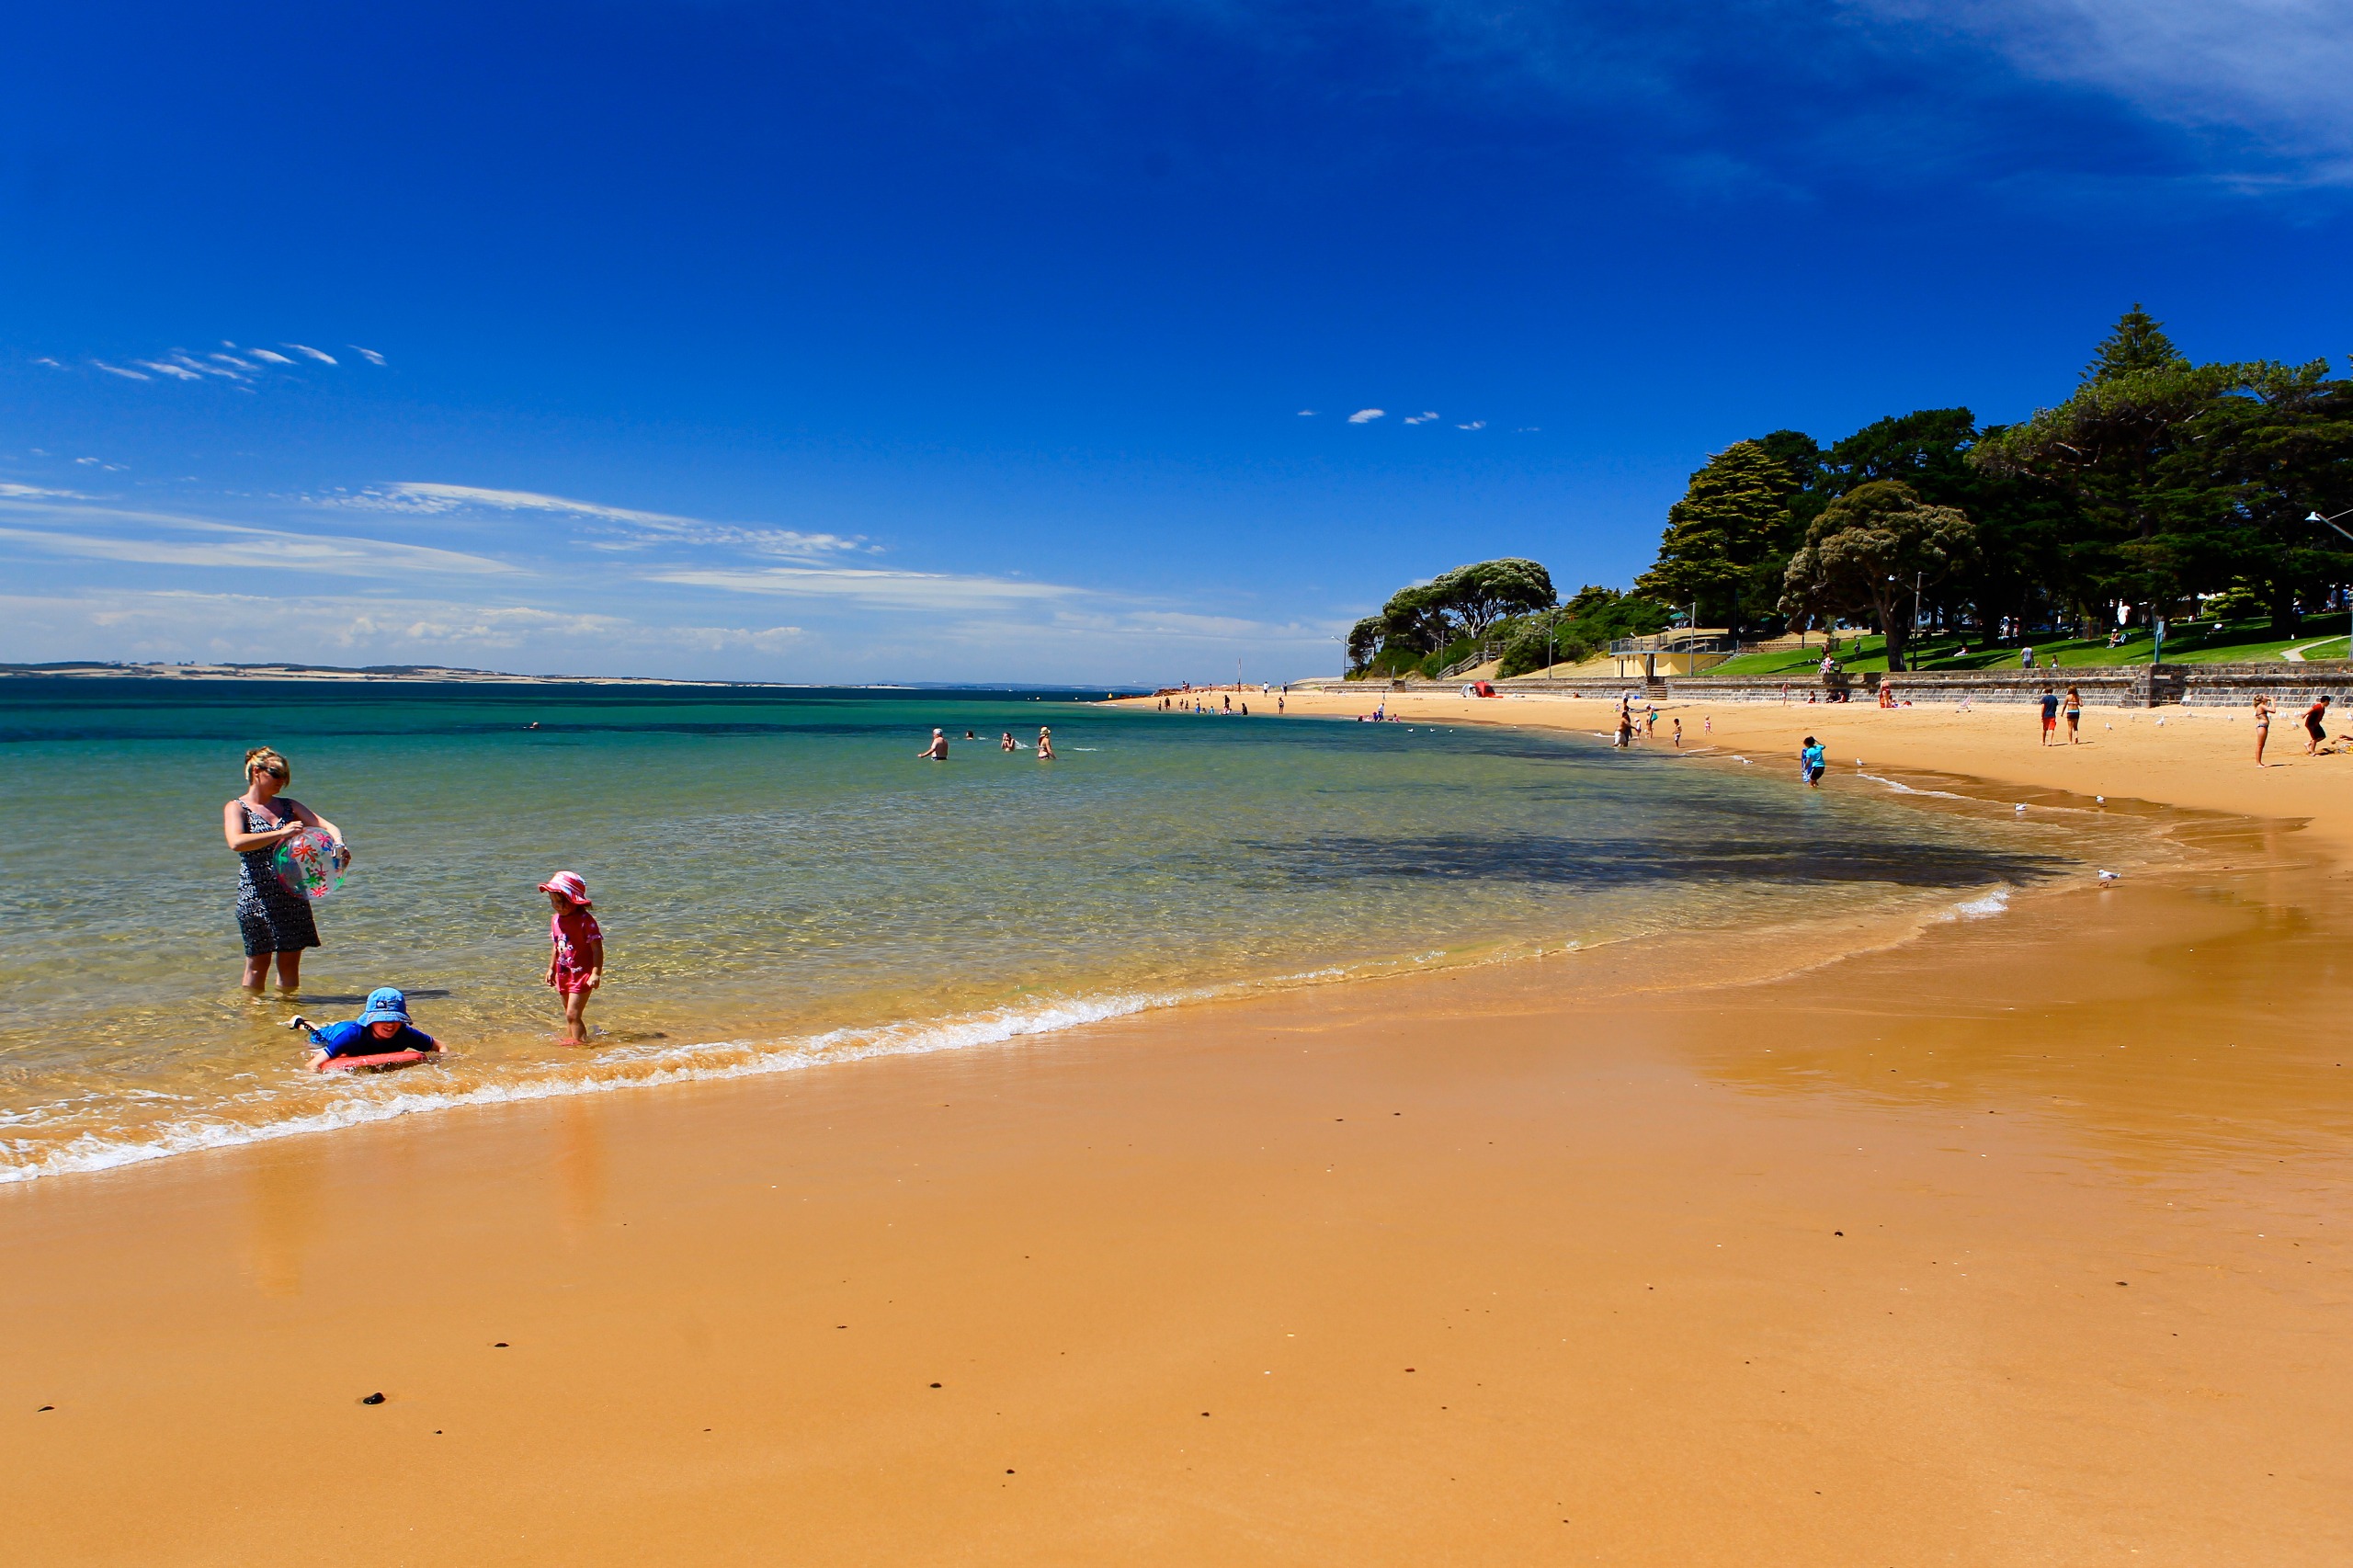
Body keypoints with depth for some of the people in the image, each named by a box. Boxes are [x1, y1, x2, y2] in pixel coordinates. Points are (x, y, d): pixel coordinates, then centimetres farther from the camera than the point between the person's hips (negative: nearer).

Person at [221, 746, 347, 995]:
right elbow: (236, 842, -21)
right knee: (258, 963, 3)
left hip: (292, 895, 4)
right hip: (256, 896, -4)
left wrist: (339, 843, -20)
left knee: (290, 961, 8)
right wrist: (280, 833, -28)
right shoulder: (236, 808, -2)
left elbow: (327, 826, 2)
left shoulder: (289, 806, 11)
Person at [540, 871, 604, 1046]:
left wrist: (596, 973, -23)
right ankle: (568, 1040, 30)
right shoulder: (556, 919, 4)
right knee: (569, 1014, 19)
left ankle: (580, 1042, -4)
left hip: (582, 974, -8)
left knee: (573, 1014, -11)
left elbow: (597, 949, -19)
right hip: (563, 974, 8)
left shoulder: (586, 920, -20)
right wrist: (551, 968, 18)